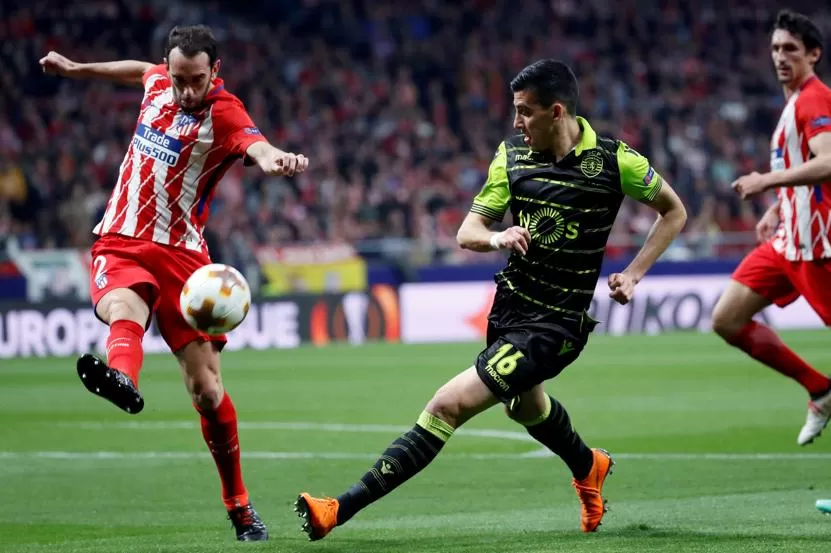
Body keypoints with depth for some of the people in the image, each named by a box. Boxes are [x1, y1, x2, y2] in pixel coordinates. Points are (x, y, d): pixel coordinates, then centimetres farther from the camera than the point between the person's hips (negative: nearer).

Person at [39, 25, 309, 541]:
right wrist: (77, 68, 42)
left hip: (179, 254, -3)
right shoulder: (159, 81, 7)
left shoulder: (224, 114, -11)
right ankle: (122, 379, -70)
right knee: (125, 310, -34)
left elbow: (257, 147, -34)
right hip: (120, 245, 3)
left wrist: (278, 160, -57)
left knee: (207, 388, -4)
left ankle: (239, 506, 13)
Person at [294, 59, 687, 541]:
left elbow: (674, 212, 2)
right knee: (525, 404, 33)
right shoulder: (512, 154, 0)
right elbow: (467, 232, 0)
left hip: (556, 324, -7)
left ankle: (343, 509, -16)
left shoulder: (614, 160, -12)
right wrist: (497, 238, -23)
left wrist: (633, 276, -6)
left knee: (450, 405, -17)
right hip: (510, 303, 7)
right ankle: (588, 468, 64)